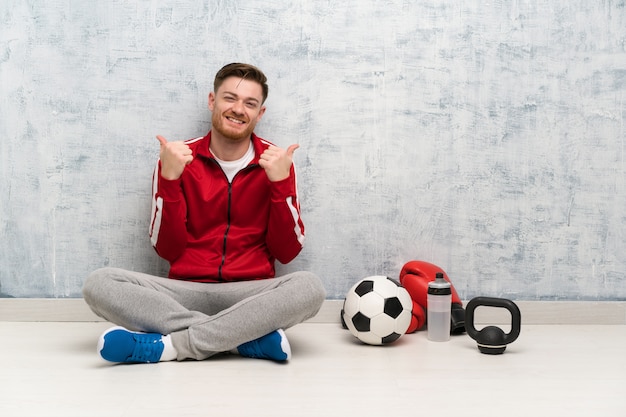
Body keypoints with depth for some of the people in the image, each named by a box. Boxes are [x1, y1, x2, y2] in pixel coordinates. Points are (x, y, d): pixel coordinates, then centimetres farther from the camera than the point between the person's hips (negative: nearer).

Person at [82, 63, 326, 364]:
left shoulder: (276, 162, 3)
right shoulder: (179, 159, 3)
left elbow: (287, 252, 0)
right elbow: (167, 249, -1)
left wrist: (281, 183, -12)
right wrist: (168, 179, -12)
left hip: (250, 294, -1)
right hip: (186, 291, 1)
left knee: (309, 287, -32)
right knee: (99, 283, -24)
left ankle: (169, 345, -26)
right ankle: (251, 336, -25)